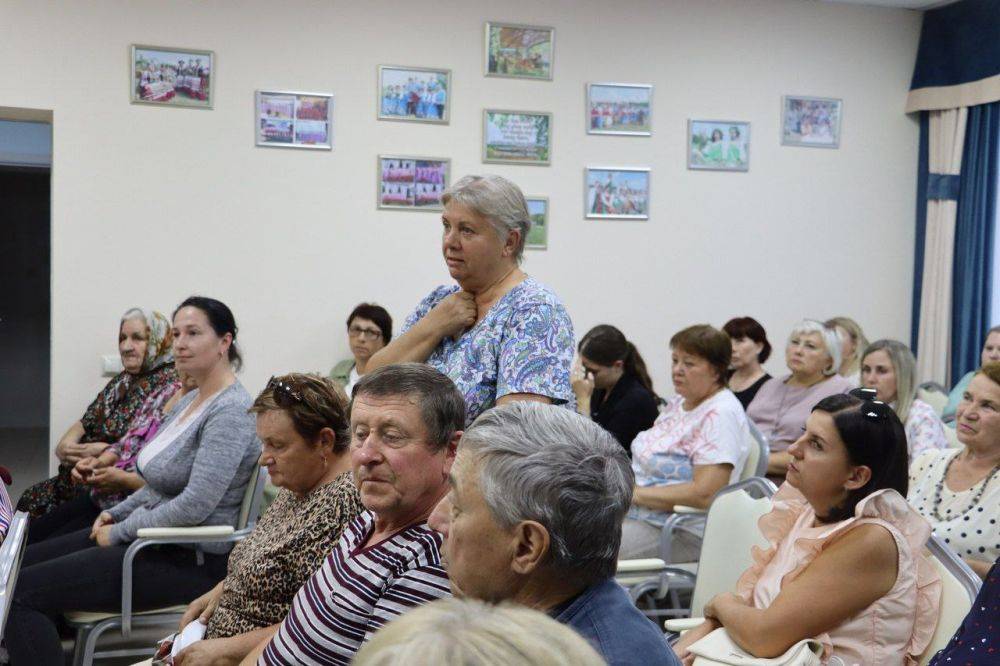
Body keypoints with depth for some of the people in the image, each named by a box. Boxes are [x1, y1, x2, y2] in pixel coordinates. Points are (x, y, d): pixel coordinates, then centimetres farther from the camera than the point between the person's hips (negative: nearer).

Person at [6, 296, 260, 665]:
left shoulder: (230, 412, -19)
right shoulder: (190, 400, 12)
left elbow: (194, 506, -26)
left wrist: (120, 532, -14)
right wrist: (117, 513, 8)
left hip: (190, 561, -10)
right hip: (152, 536, 10)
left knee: (20, 593, -16)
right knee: (18, 564, 11)